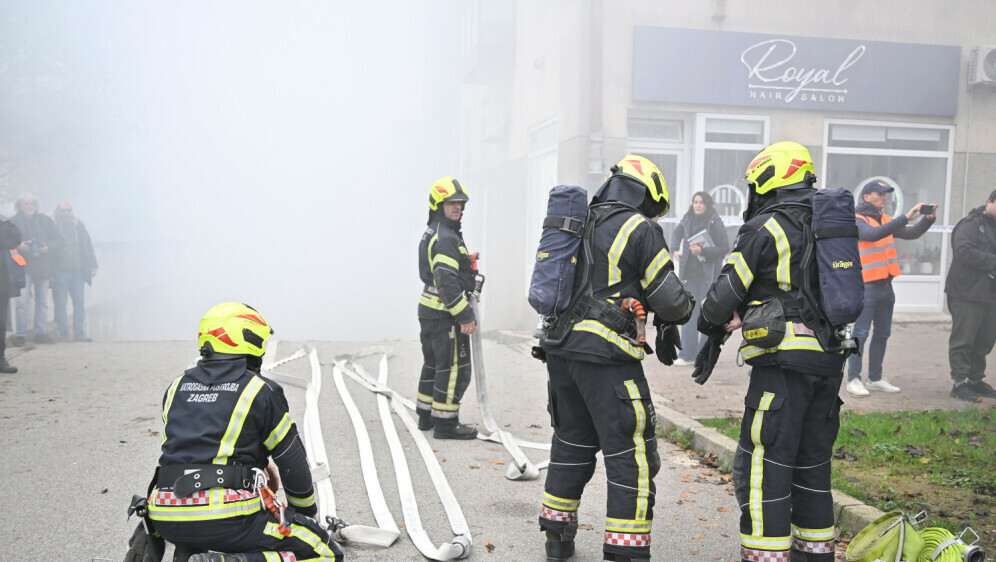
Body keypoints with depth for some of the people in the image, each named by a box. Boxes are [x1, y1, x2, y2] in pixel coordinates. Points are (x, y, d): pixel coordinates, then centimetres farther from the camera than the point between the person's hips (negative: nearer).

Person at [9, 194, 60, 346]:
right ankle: (20, 334, -7)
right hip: (23, 267, -3)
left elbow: (57, 240, 10)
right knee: (22, 300, -11)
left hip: (43, 266, 4)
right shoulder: (13, 222, 2)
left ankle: (40, 333, 15)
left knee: (42, 301, 7)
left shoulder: (45, 221, 11)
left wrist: (48, 247, -9)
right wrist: (18, 246, -18)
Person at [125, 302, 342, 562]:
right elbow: (293, 462, 5)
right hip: (228, 519, -6)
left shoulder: (176, 387, 15)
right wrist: (308, 512, 23)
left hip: (165, 520, 7)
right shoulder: (262, 392, -1)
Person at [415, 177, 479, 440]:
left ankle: (426, 415, 29)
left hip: (429, 310, 11)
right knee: (454, 368, -4)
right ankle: (445, 422, 2)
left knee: (434, 364, 19)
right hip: (445, 314, -11)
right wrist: (465, 316, -23)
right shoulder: (445, 238, -18)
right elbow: (446, 282, -25)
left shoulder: (431, 233, 15)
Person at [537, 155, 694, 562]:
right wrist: (684, 308, 17)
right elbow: (668, 300, -6)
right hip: (606, 356, -8)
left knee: (572, 443, 21)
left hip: (560, 348, 8)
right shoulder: (640, 230, -7)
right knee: (632, 455, 1)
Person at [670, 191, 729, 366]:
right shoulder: (687, 219, 7)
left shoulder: (715, 223, -8)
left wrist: (702, 251, -19)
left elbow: (725, 248, -10)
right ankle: (687, 354, 7)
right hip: (689, 272, 5)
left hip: (709, 273, -5)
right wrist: (676, 249, 11)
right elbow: (677, 233, 27)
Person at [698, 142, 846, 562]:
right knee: (812, 463, 17)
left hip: (783, 362, -8)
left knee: (763, 466, -3)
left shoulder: (764, 228, -6)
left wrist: (709, 327, 14)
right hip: (829, 360, 8)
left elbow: (725, 296, -8)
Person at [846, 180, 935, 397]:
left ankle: (875, 378, 20)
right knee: (861, 333, -7)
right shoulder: (857, 220, -8)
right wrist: (906, 217, -29)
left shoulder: (885, 220, 15)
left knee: (882, 334, 12)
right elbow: (874, 234, -27)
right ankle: (853, 379, -1)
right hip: (866, 286, -8)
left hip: (885, 286, 8)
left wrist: (928, 219, -6)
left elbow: (911, 234, 12)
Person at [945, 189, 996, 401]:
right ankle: (959, 382, 3)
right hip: (968, 292, -8)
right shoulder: (970, 224, -7)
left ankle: (976, 380, 24)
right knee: (963, 340, -3)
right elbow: (963, 251, -22)